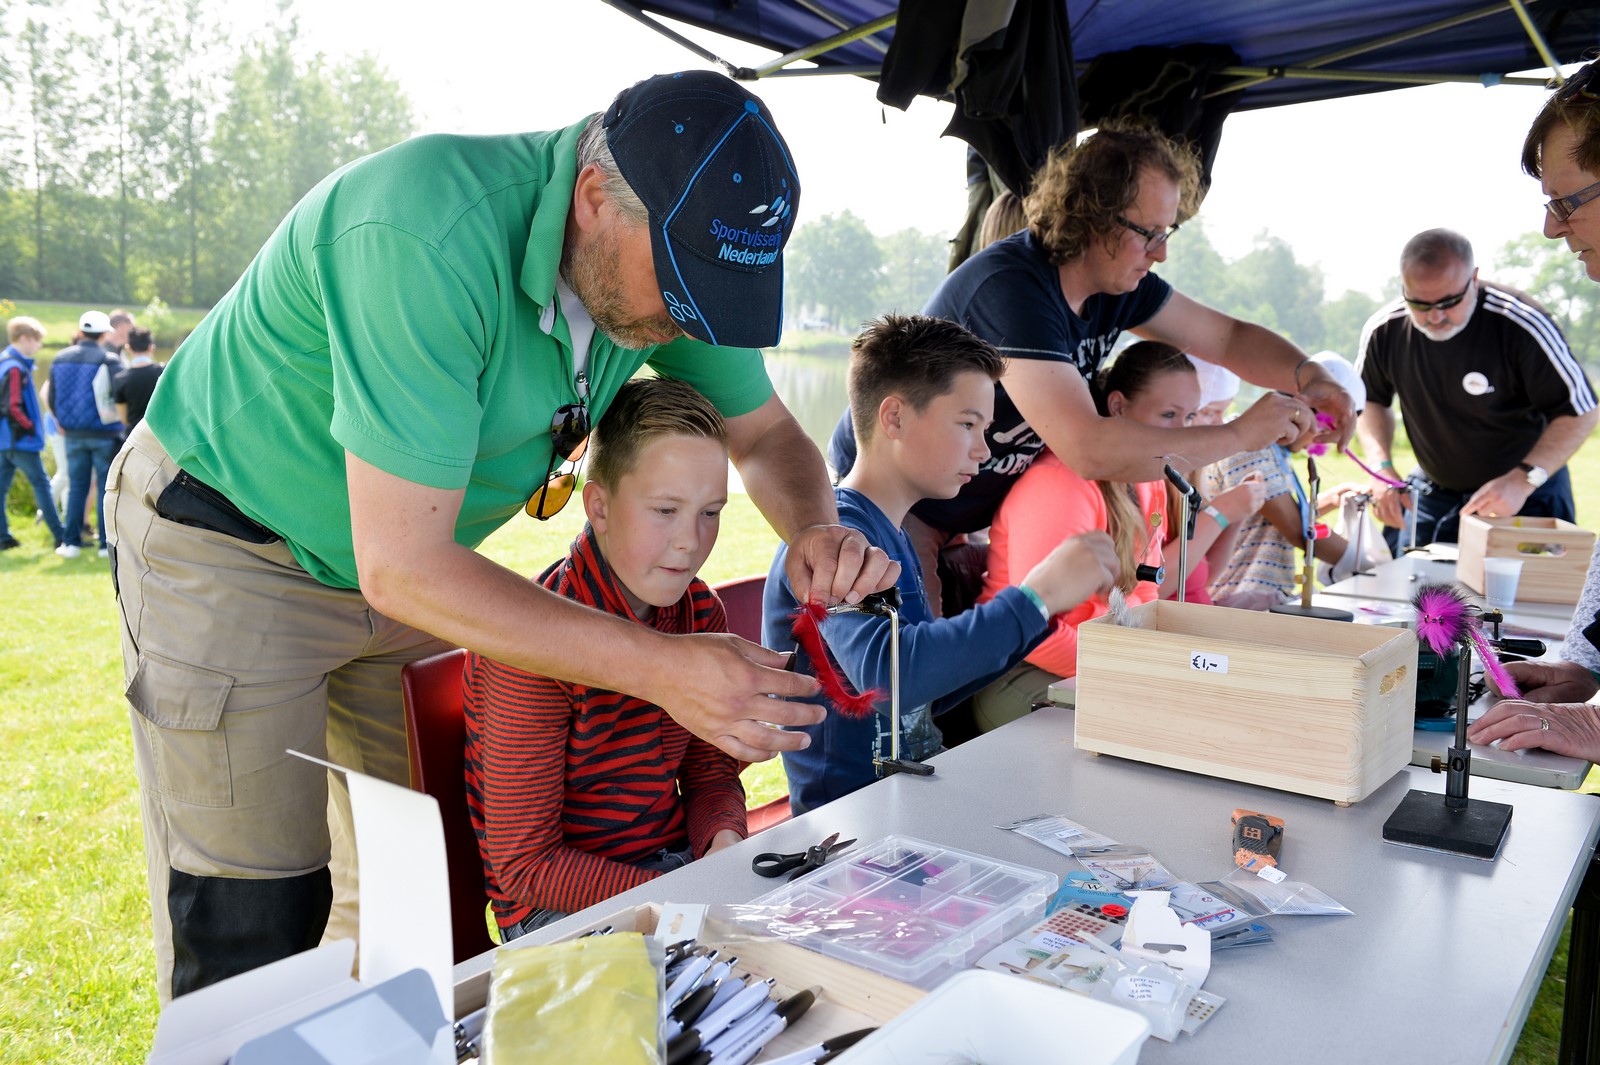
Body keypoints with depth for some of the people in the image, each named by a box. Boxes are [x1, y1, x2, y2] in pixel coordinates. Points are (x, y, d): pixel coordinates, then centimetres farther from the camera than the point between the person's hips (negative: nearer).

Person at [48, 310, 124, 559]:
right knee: (106, 487, 2)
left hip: (74, 434, 5)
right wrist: (121, 426, 1)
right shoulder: (109, 361, -12)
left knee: (76, 486, 12)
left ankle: (71, 541, 12)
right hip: (104, 434, -4)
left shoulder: (60, 359, 6)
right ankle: (107, 543, 2)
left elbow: (52, 398, 11)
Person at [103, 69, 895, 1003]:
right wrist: (662, 667, -36)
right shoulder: (427, 240, -36)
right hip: (228, 544, -6)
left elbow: (767, 435, 2)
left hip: (411, 555, 6)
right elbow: (399, 566, -35)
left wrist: (815, 528, -21)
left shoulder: (668, 252, -12)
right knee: (254, 937, -4)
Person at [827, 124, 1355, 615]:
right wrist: (1239, 435, -30)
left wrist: (1307, 377, -11)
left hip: (964, 518, 8)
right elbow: (1088, 448, -39)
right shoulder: (1011, 288, -30)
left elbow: (1228, 337, 10)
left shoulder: (1117, 280, -3)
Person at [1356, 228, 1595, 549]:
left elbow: (1581, 411, -17)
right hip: (1432, 489, 3)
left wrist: (1523, 479, -30)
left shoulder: (1521, 325, -24)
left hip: (1527, 492, -3)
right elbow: (1371, 401, 5)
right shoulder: (1383, 330, -13)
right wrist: (1382, 467, -11)